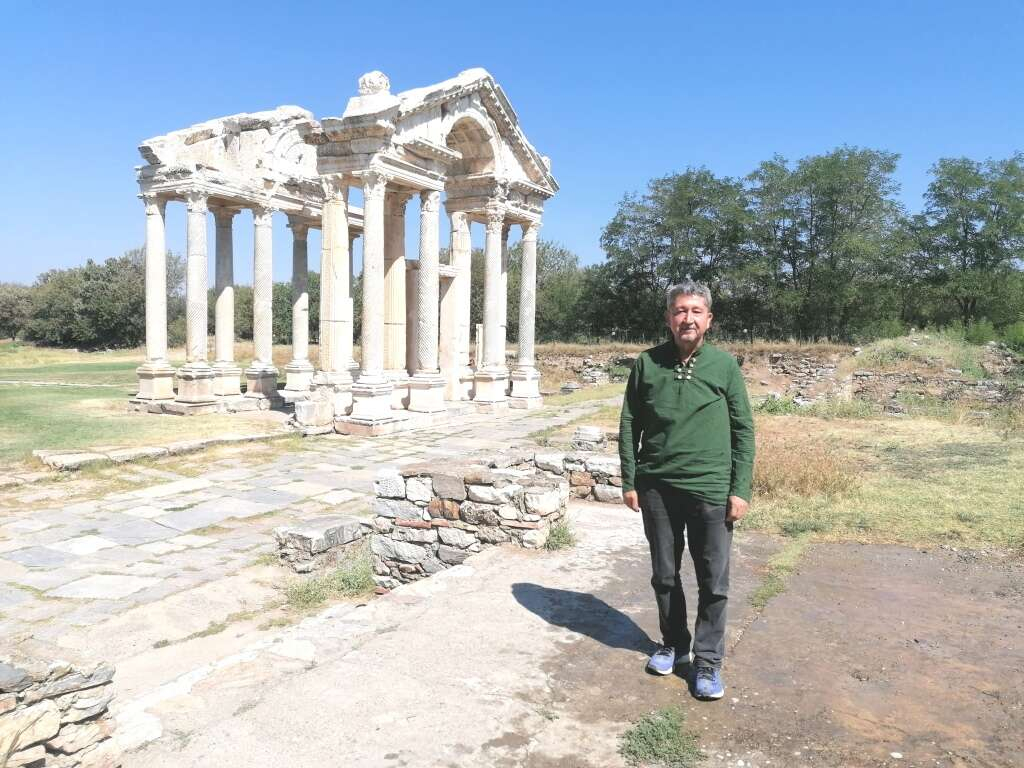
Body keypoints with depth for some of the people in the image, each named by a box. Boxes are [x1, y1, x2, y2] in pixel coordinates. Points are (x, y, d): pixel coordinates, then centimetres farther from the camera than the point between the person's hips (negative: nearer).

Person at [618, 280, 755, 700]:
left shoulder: (724, 364, -2)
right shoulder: (647, 363, 0)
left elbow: (743, 430, 0)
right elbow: (629, 425, 5)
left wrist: (741, 489, -5)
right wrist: (629, 481, 2)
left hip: (711, 489, -1)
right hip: (657, 487, 2)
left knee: (714, 582, 5)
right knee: (665, 575, 15)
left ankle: (708, 661, 22)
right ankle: (673, 644, 35)